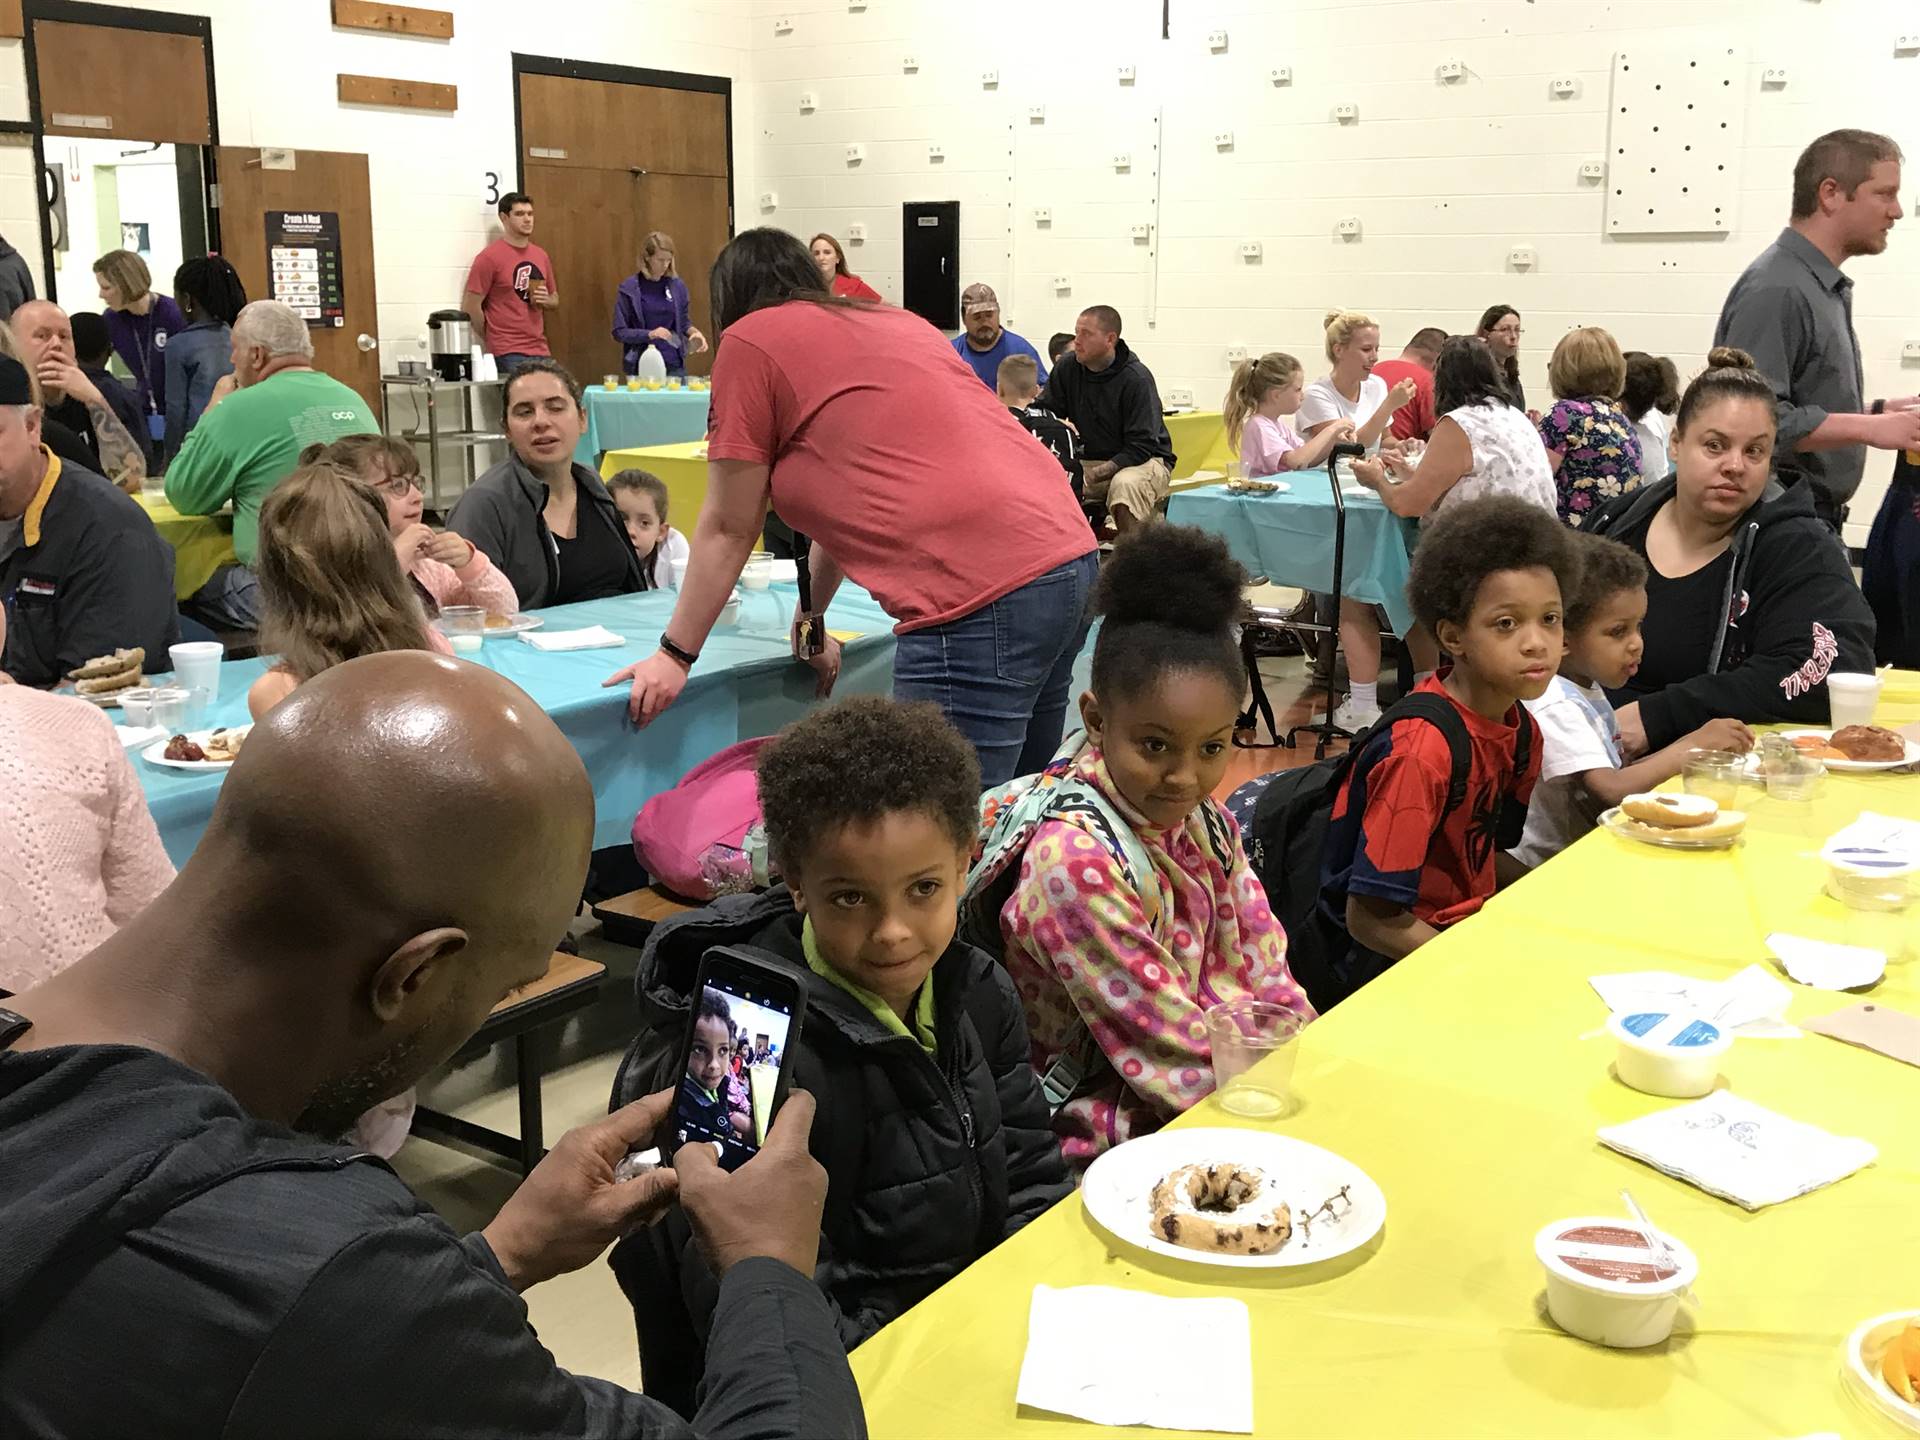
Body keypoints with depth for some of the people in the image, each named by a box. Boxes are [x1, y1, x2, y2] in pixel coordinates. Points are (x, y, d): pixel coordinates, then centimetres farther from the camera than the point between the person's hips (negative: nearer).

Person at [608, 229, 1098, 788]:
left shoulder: (750, 342, 5)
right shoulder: (894, 321, 26)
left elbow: (728, 528, 10)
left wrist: (674, 655, 21)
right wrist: (812, 619, 45)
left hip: (982, 595, -9)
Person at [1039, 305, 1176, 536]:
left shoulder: (1137, 378, -17)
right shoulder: (1066, 368, -1)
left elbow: (1141, 446, -20)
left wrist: (1098, 473, -31)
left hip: (1144, 461, -5)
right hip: (1087, 460, 5)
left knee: (1124, 484, -39)